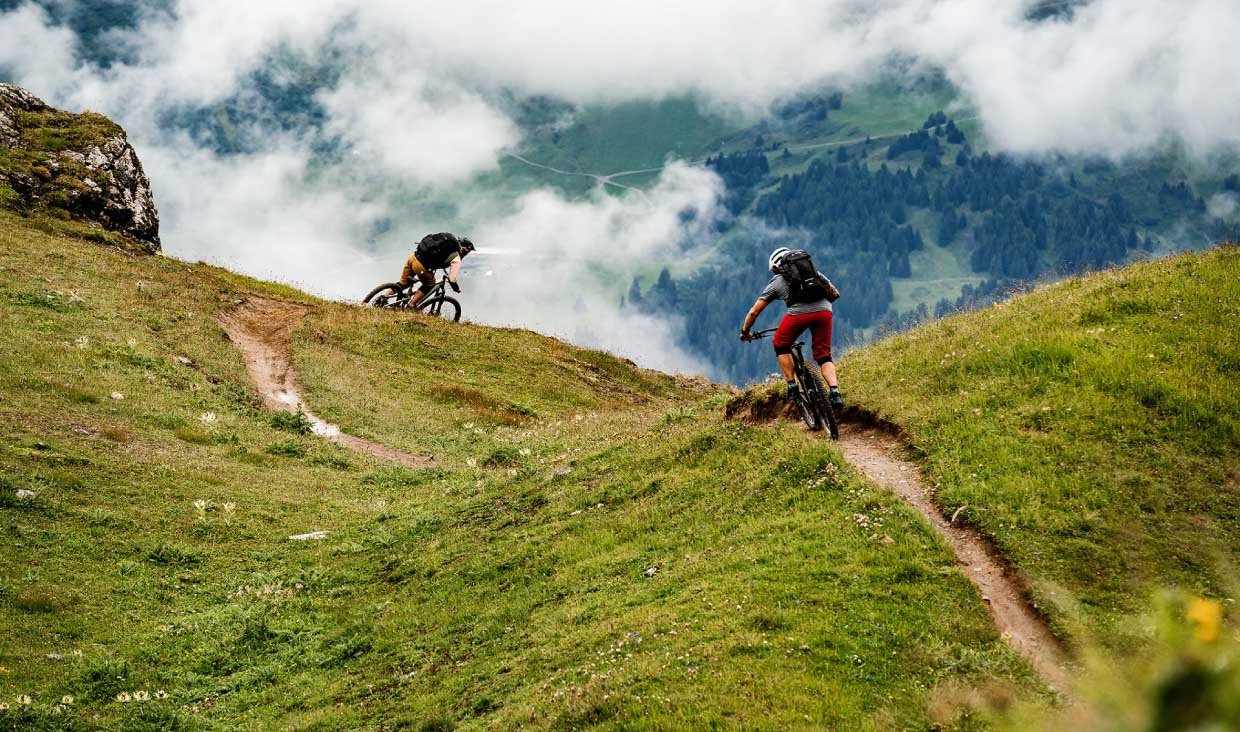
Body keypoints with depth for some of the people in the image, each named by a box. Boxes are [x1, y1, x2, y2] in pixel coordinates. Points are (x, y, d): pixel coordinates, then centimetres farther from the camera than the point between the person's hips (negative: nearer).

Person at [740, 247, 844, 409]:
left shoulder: (777, 281, 24)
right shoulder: (814, 271, 30)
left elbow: (754, 312, 24)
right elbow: (834, 293, 32)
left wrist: (745, 332, 38)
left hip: (799, 312, -3)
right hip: (824, 311, 3)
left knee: (781, 346, 23)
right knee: (823, 356, 15)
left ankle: (792, 387, 15)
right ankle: (835, 392, -5)